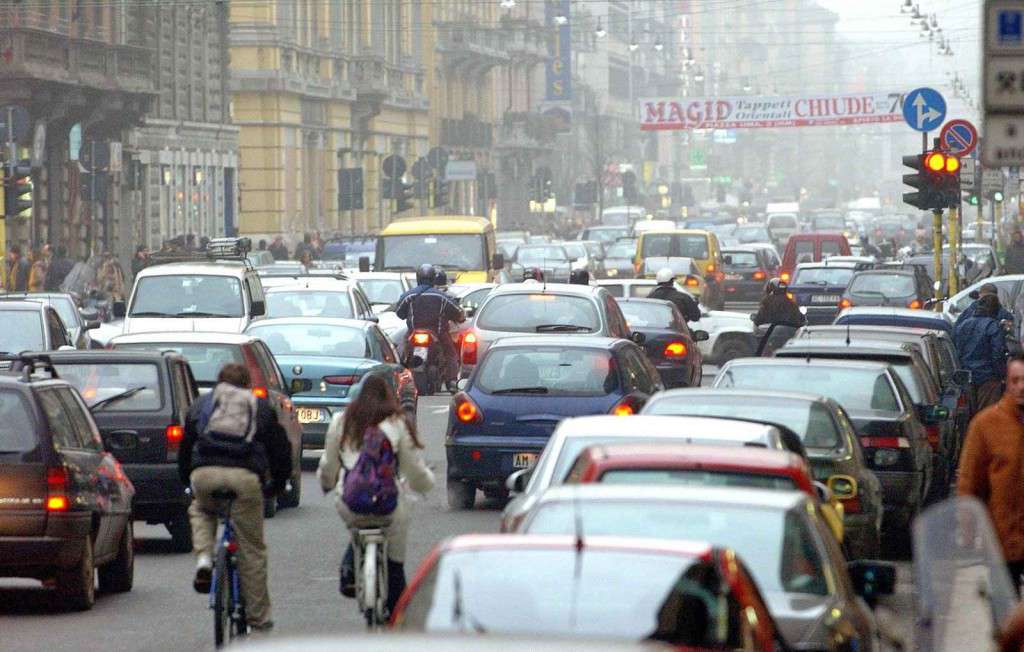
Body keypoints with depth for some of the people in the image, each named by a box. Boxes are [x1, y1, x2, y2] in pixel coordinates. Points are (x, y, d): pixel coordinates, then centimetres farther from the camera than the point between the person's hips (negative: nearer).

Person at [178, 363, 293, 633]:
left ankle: (203, 558, 10)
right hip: (244, 475, -1)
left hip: (204, 473, 1)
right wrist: (277, 486, 35)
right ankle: (258, 617, 14)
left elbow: (184, 449, 29)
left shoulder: (201, 405, 25)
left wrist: (186, 481, 42)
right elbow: (280, 449, 23)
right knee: (252, 549, 10)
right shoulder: (261, 408, 23)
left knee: (200, 510, 36)